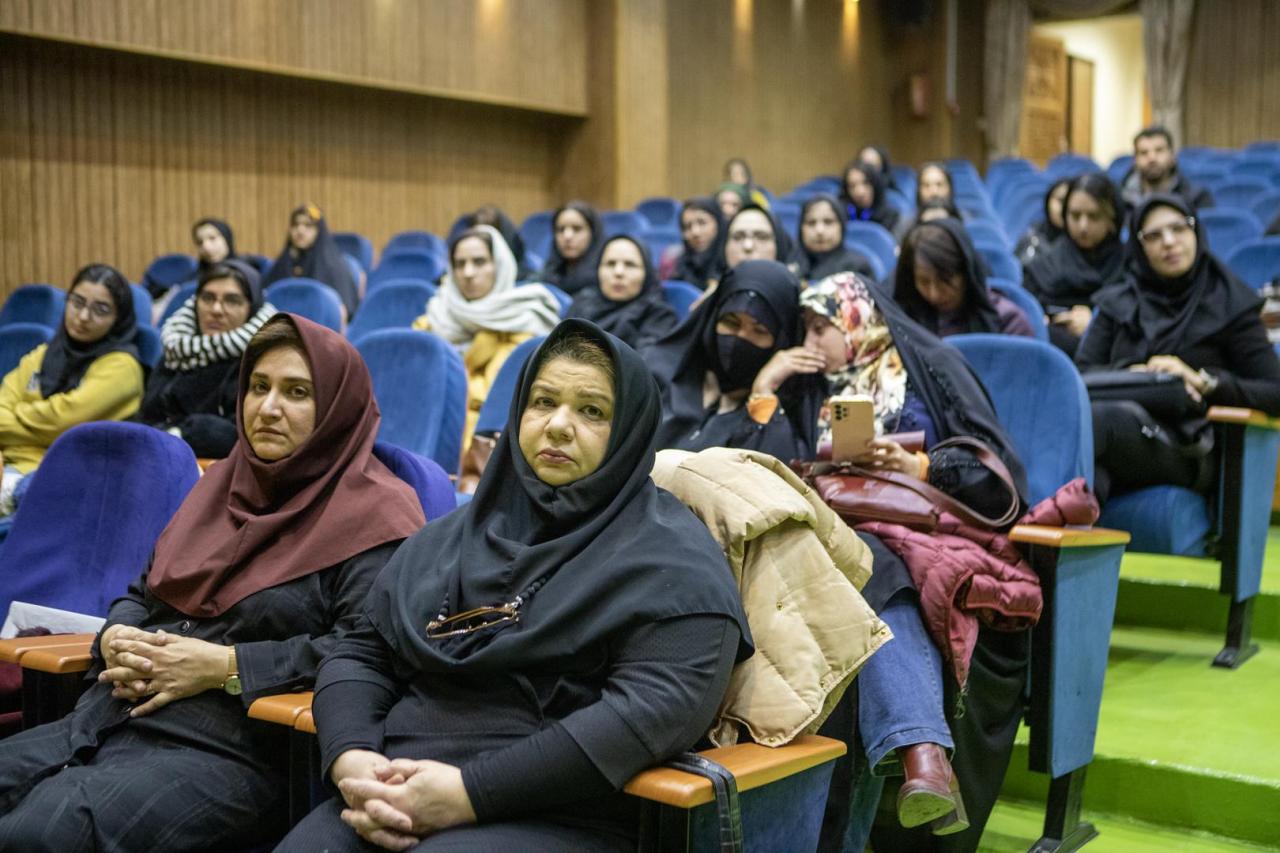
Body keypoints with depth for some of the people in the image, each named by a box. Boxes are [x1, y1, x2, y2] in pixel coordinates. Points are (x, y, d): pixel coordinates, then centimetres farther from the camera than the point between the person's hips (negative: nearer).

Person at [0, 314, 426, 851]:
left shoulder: (372, 513, -4)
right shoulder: (226, 481, 20)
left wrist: (226, 666, -17)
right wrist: (116, 641, 1)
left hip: (233, 748, -7)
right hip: (109, 718, 8)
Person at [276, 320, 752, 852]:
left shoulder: (671, 557, -2)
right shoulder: (451, 536, 18)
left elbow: (659, 706, -15)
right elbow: (362, 654, 15)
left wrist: (471, 791, -19)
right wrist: (351, 759, -6)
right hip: (392, 797, 5)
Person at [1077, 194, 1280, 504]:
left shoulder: (1229, 305, 14)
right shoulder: (1118, 303, 25)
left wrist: (1203, 380, -9)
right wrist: (1131, 373, -7)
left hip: (1184, 452, -3)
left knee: (1102, 417, -38)